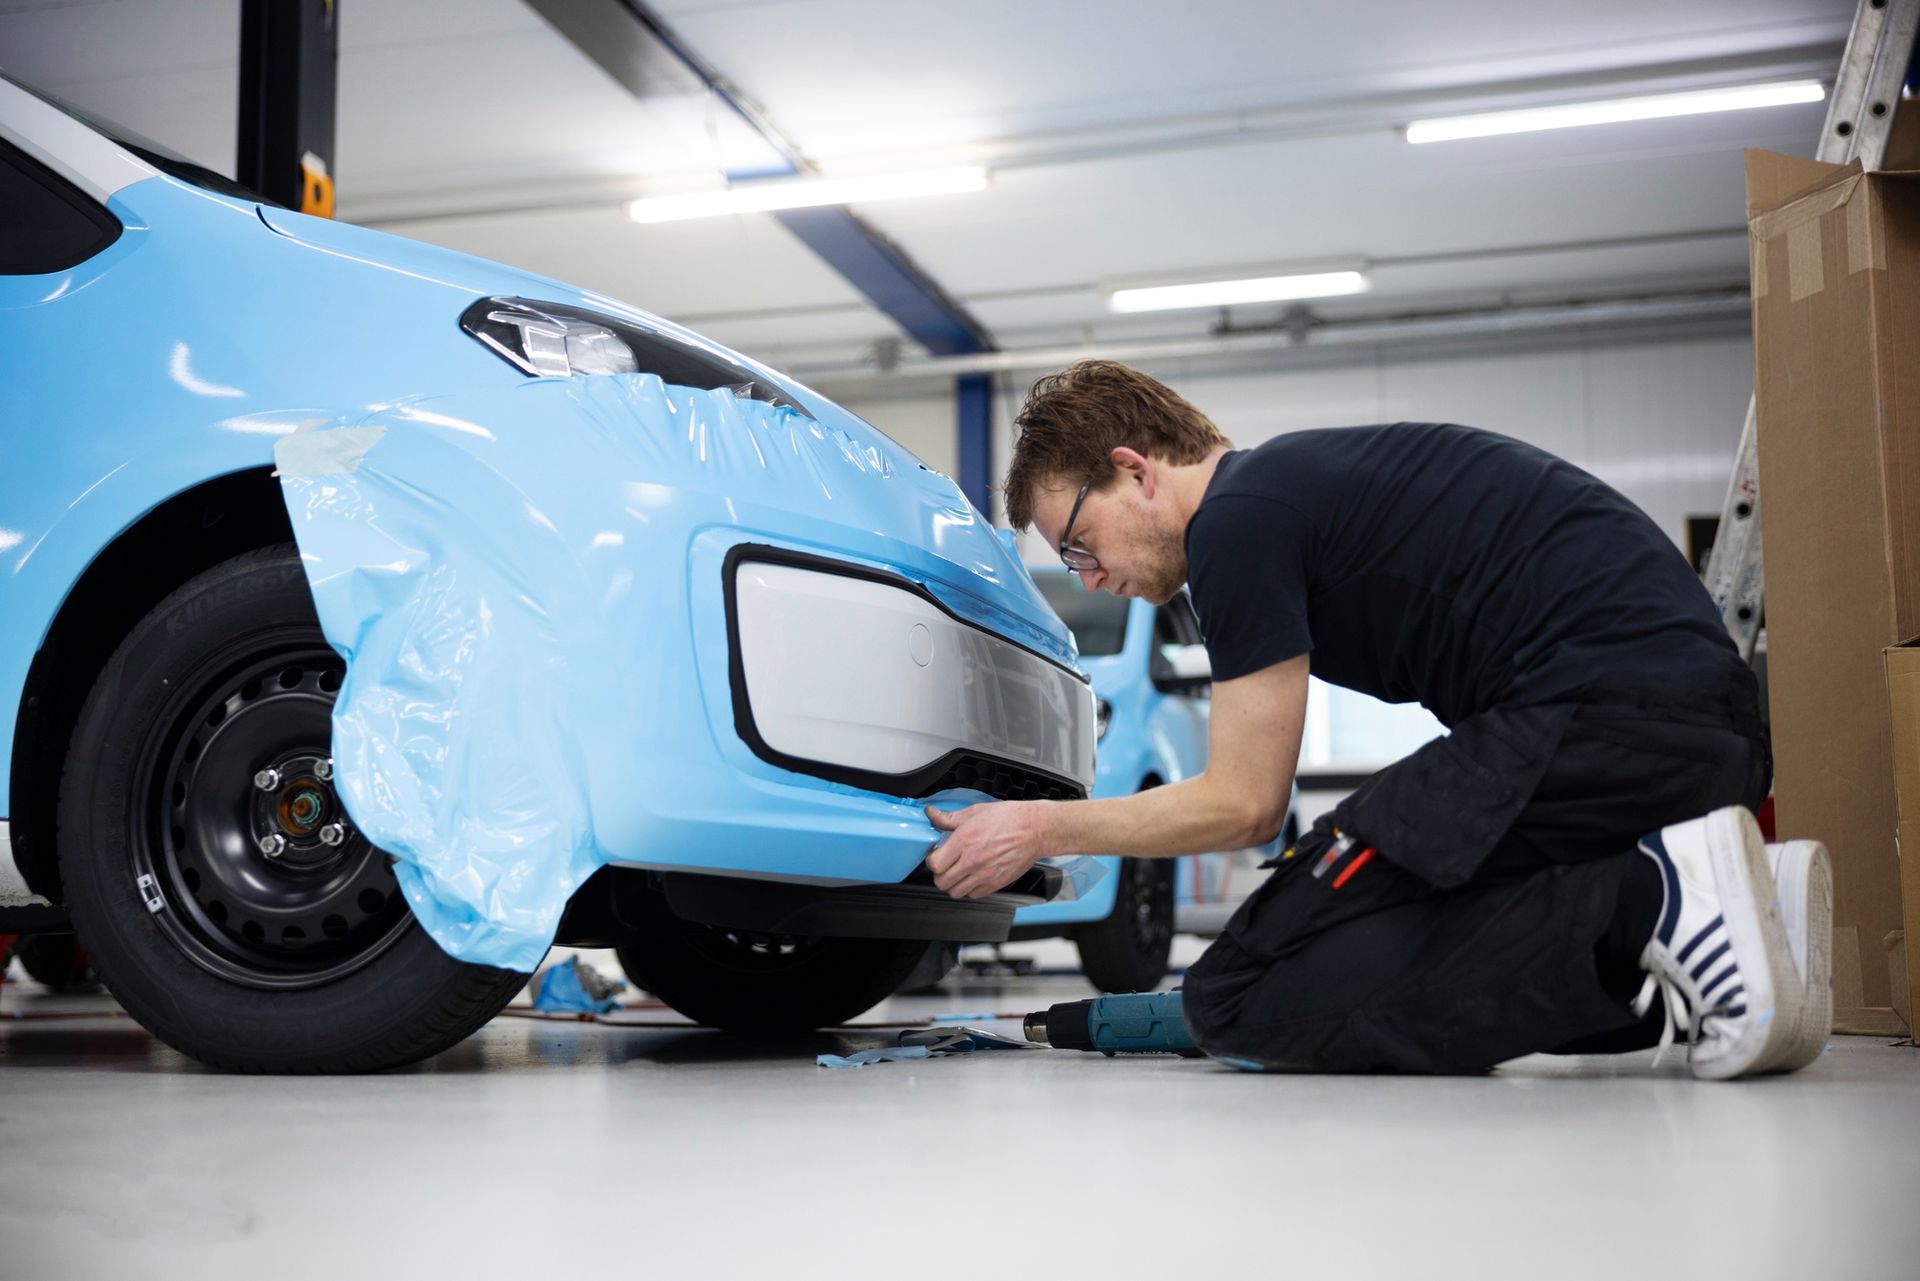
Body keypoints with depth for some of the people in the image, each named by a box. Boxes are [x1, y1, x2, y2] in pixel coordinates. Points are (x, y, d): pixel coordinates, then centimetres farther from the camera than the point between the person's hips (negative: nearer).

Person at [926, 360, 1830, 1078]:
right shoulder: (1306, 477, 25)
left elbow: (1245, 803, 0)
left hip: (1595, 714, -10)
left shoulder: (1238, 517, -4)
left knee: (1243, 1001, -9)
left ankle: (1647, 904, -17)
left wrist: (1041, 828, 11)